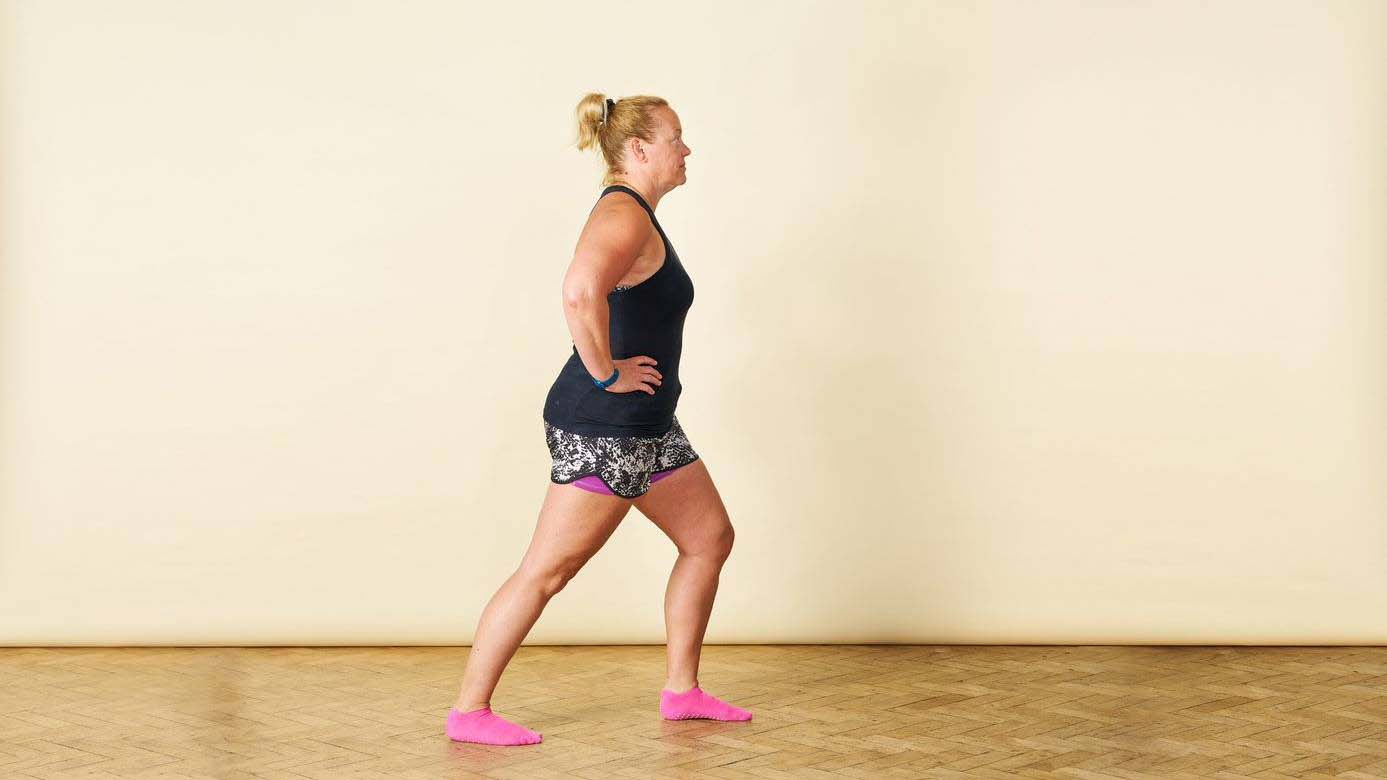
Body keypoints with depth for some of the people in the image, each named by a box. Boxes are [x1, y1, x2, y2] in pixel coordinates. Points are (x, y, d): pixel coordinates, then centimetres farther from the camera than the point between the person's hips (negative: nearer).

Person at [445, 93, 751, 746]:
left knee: (709, 537, 15)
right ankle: (469, 711, 2)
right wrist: (605, 374, -26)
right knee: (547, 569, -5)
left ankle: (681, 691, 23)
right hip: (603, 427, -11)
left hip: (645, 426, 11)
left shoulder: (633, 215, 15)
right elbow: (580, 292, -39)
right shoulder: (624, 216, -18)